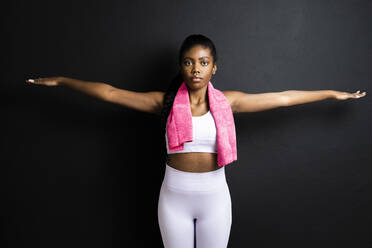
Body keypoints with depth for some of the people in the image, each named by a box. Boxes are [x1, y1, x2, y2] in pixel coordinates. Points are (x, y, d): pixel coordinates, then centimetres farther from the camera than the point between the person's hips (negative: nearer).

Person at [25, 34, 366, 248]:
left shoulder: (228, 101, -6)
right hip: (174, 197, 0)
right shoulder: (165, 101, -7)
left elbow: (283, 98, -2)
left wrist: (332, 93, 3)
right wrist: (61, 80, 0)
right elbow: (109, 92, -4)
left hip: (214, 197, 0)